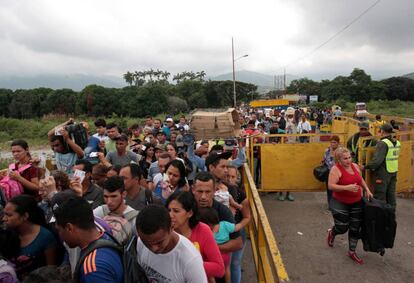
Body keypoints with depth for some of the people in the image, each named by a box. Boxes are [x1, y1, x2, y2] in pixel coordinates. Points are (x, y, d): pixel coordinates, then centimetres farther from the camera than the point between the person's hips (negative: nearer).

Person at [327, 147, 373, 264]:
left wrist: (367, 190, 6)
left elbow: (361, 180, 19)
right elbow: (331, 186, -25)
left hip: (356, 203, 6)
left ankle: (352, 252, 27)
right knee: (342, 228, 2)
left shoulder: (355, 166, 2)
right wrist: (347, 187, -33)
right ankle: (331, 233, 38)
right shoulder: (336, 169, -18)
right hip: (340, 203, -6)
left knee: (355, 229, 9)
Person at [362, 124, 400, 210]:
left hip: (383, 173, -8)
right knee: (391, 195, 17)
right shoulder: (397, 143, 5)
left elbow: (376, 160, -26)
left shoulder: (383, 143, -19)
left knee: (380, 196, 2)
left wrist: (365, 167, -17)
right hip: (393, 172, 8)